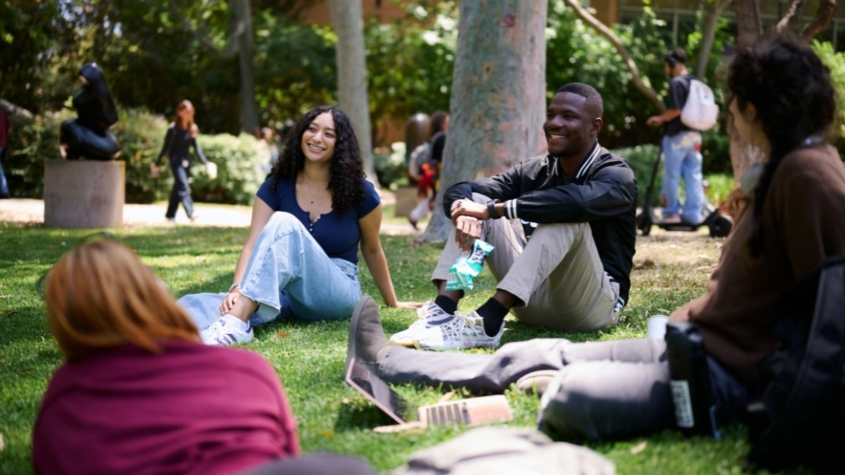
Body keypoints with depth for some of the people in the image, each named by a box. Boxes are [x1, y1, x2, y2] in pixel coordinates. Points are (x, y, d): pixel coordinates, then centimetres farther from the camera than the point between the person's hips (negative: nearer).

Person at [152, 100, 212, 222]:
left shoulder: (192, 129, 4)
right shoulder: (173, 128, -10)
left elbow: (196, 147, 9)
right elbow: (166, 147, -5)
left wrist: (205, 162, 2)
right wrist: (157, 164, -3)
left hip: (186, 161, 6)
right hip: (176, 160, -6)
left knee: (178, 188, 11)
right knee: (184, 187, -16)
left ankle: (170, 214, 20)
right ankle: (190, 213, -23)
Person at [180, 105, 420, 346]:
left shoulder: (359, 191, -3)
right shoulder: (277, 185, 1)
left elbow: (372, 250, 11)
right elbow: (254, 244, -10)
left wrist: (392, 303, 20)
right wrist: (237, 289, -29)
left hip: (337, 292, -3)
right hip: (288, 292, 3)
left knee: (285, 224, -33)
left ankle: (236, 323, -52)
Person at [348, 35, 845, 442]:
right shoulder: (779, 170, 16)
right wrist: (683, 321, 10)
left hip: (731, 372, -10)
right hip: (698, 343, 10)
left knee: (574, 394, -30)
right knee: (528, 356, 12)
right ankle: (387, 364, 20)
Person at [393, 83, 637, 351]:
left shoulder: (616, 176, -11)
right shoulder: (535, 171, 6)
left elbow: (578, 201, -36)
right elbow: (460, 191, -3)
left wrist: (492, 209, -34)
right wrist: (466, 210, -29)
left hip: (595, 303, -5)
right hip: (534, 300, 5)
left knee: (567, 217, -31)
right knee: (476, 201, -5)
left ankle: (488, 321, -41)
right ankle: (443, 310, -25)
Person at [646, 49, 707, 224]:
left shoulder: (676, 83, -13)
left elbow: (677, 110, -21)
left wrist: (659, 119, -5)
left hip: (677, 135, -8)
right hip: (695, 134, 8)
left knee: (672, 176, 2)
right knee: (694, 176, 7)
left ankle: (672, 212, 5)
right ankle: (694, 213, 8)